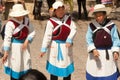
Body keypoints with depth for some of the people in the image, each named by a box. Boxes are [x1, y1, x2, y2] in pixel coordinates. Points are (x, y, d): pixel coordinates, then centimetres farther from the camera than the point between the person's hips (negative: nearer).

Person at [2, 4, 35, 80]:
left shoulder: (26, 20, -1)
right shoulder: (11, 23, -19)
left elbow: (32, 32, 6)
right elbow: (7, 38, -19)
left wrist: (27, 41, -10)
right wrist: (6, 52, -21)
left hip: (24, 46, 6)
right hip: (14, 47, -6)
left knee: (25, 66, 13)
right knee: (15, 67, 3)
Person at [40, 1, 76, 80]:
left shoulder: (69, 19, 1)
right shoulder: (51, 21, -11)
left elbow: (73, 29, -8)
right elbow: (47, 36, -13)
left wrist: (69, 40, -24)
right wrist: (44, 49, -16)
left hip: (66, 46, 4)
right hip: (55, 47, -3)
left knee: (68, 67, 11)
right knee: (54, 67, 5)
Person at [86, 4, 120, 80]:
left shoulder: (111, 25, -9)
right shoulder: (92, 25, -5)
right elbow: (89, 39, -6)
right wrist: (93, 50, -20)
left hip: (108, 53, -1)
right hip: (95, 52, 1)